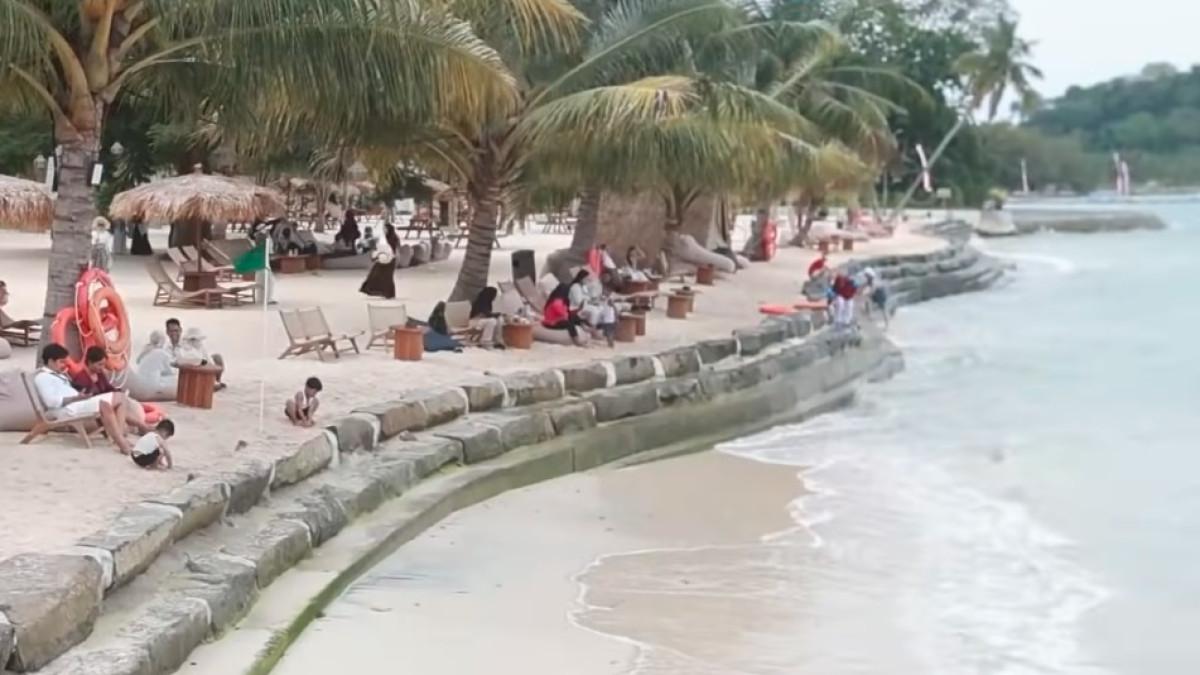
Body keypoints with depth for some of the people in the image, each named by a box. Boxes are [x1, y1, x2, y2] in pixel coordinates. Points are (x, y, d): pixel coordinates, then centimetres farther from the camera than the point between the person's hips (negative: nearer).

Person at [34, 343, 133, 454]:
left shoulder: (58, 374, 28)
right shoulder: (42, 377, -4)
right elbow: (52, 402, -17)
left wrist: (80, 395, 5)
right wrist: (76, 398, -21)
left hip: (77, 403, 11)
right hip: (65, 409, -11)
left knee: (119, 397, -1)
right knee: (104, 405, -34)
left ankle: (119, 436, -19)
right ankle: (122, 443, -38)